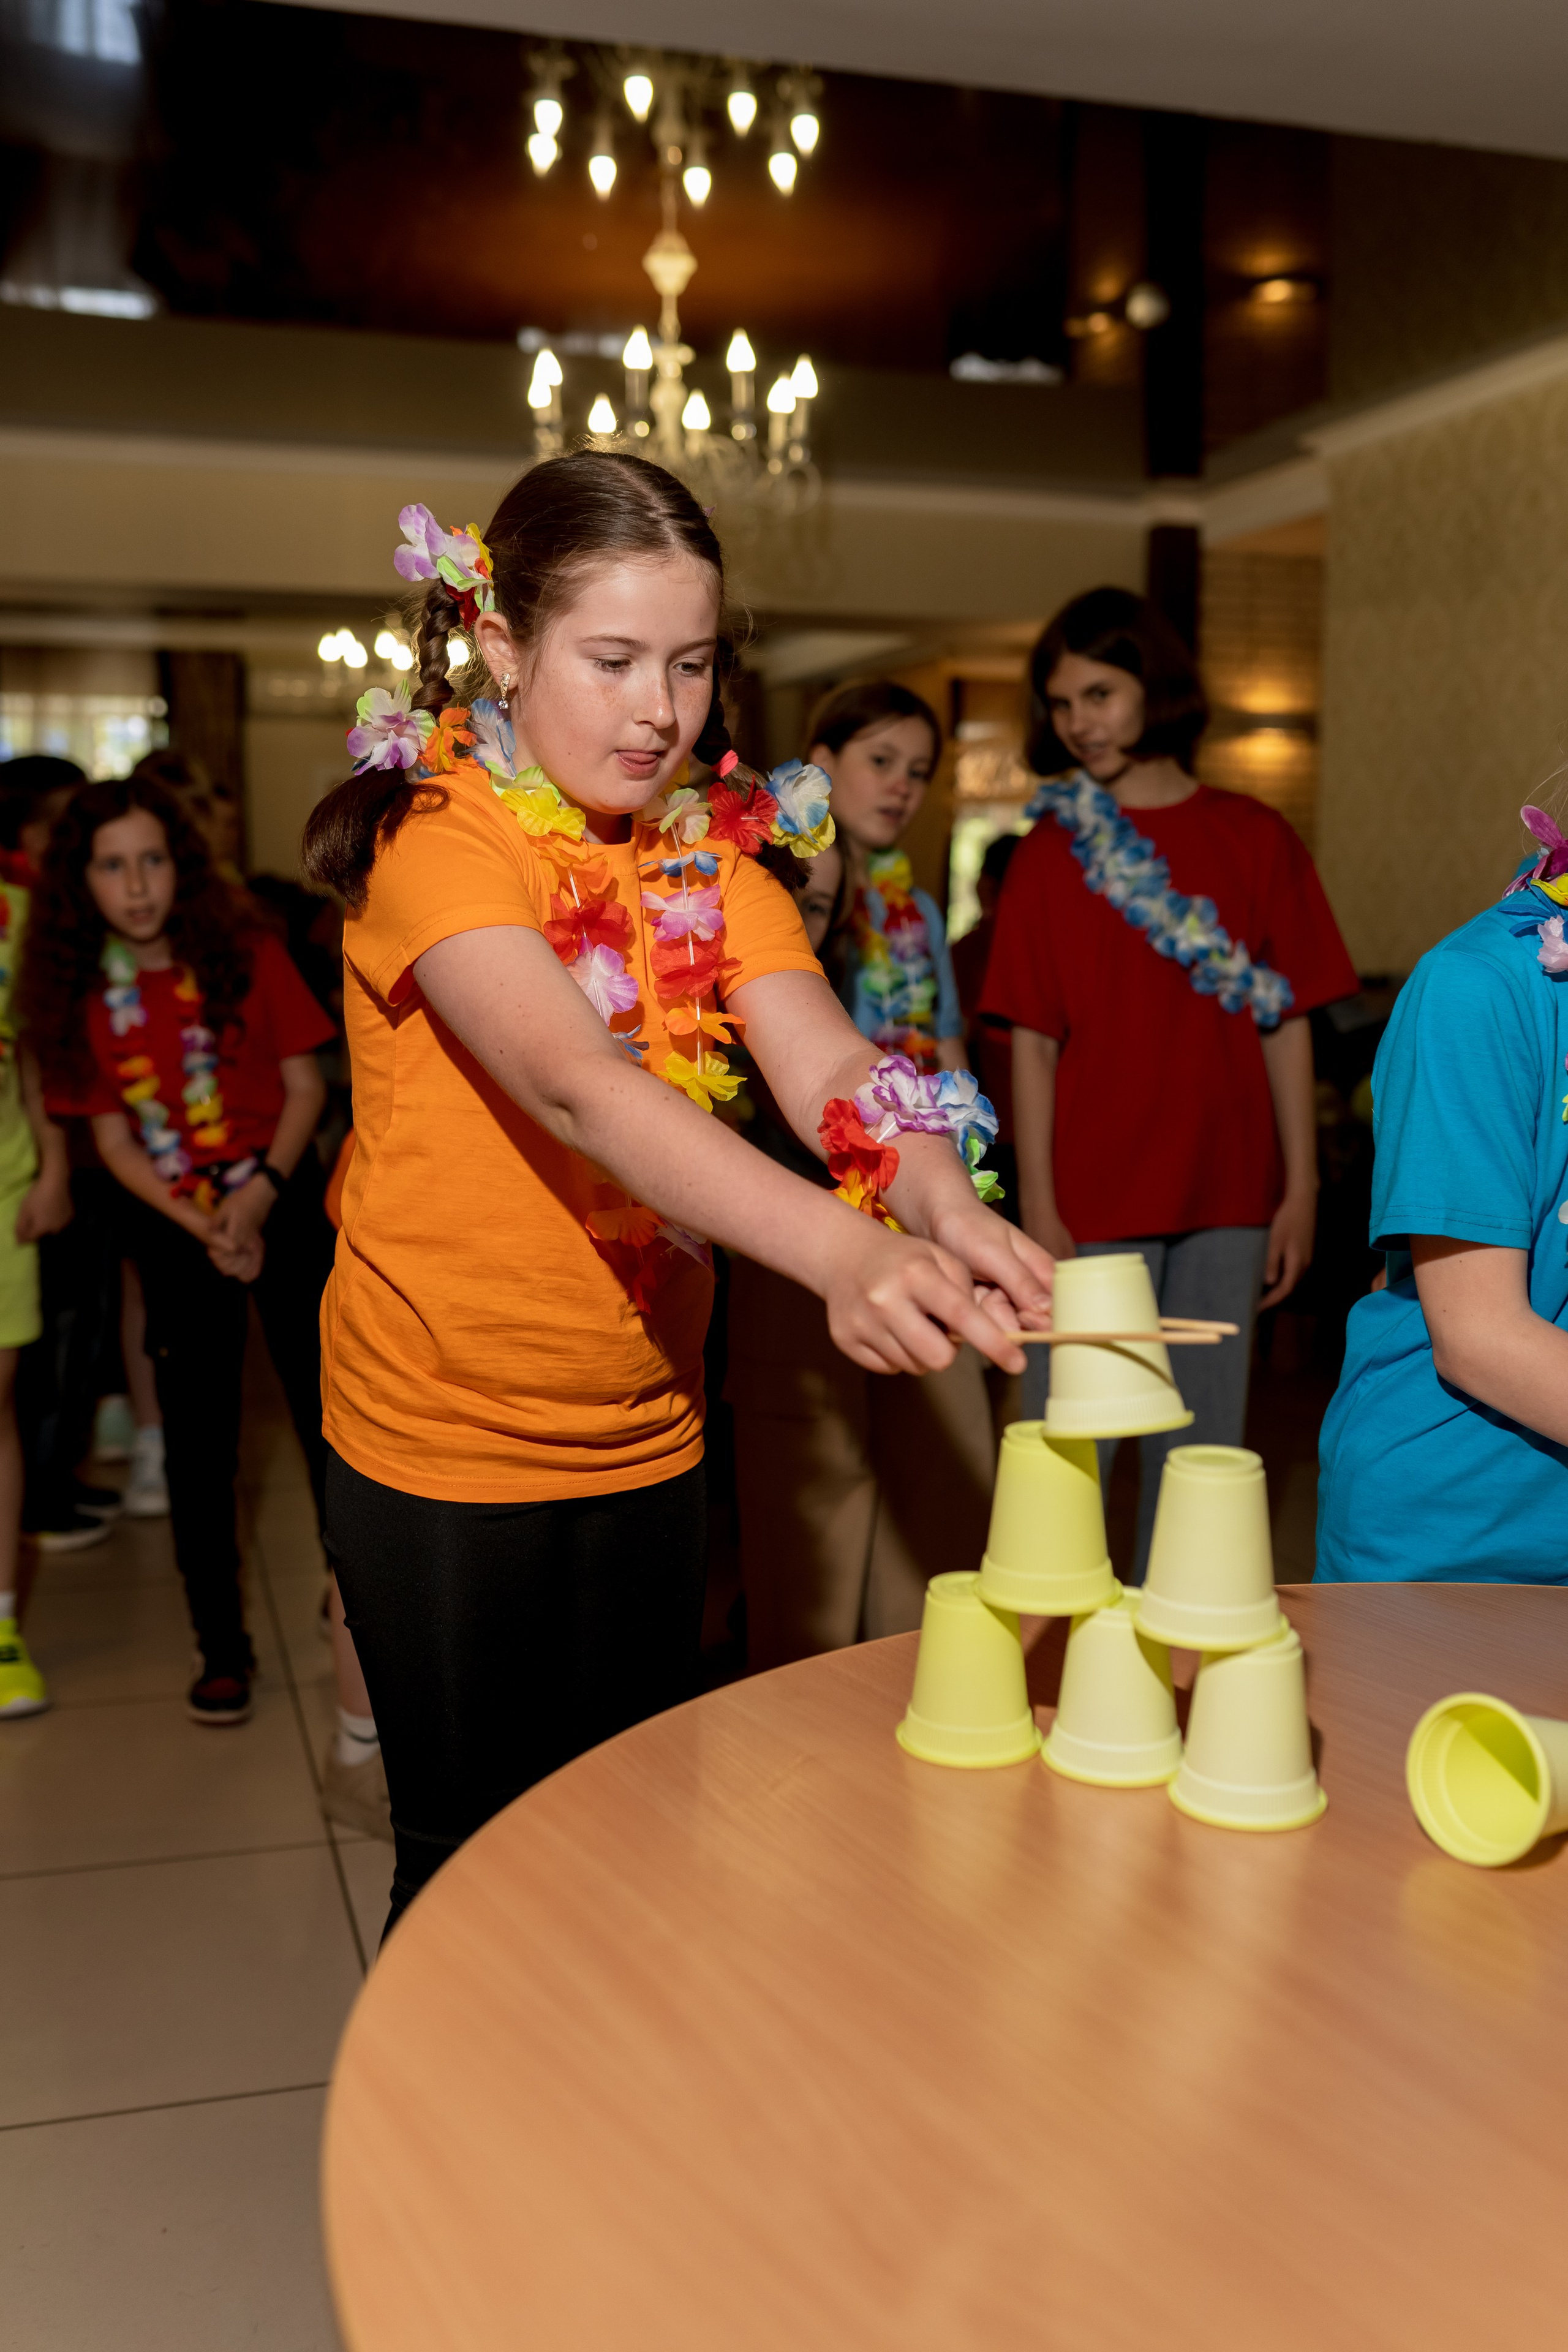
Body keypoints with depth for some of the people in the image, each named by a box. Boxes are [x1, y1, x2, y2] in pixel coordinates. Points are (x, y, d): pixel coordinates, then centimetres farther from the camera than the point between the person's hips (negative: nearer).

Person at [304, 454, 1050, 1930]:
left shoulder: (713, 849, 2)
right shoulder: (435, 837, -17)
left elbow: (827, 1063, -14)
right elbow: (578, 1086, -34)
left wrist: (945, 1212, -36)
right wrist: (840, 1256, -49)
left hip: (646, 1439, 5)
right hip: (445, 1446, -5)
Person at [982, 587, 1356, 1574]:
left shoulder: (1256, 839, 5)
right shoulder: (1052, 853, 2)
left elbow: (1287, 1027, 5)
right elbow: (1035, 1043, -2)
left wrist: (1300, 1190, 0)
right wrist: (1038, 1209, -9)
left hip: (1228, 1198, 2)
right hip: (1095, 1199, -2)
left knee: (1202, 1455, 11)